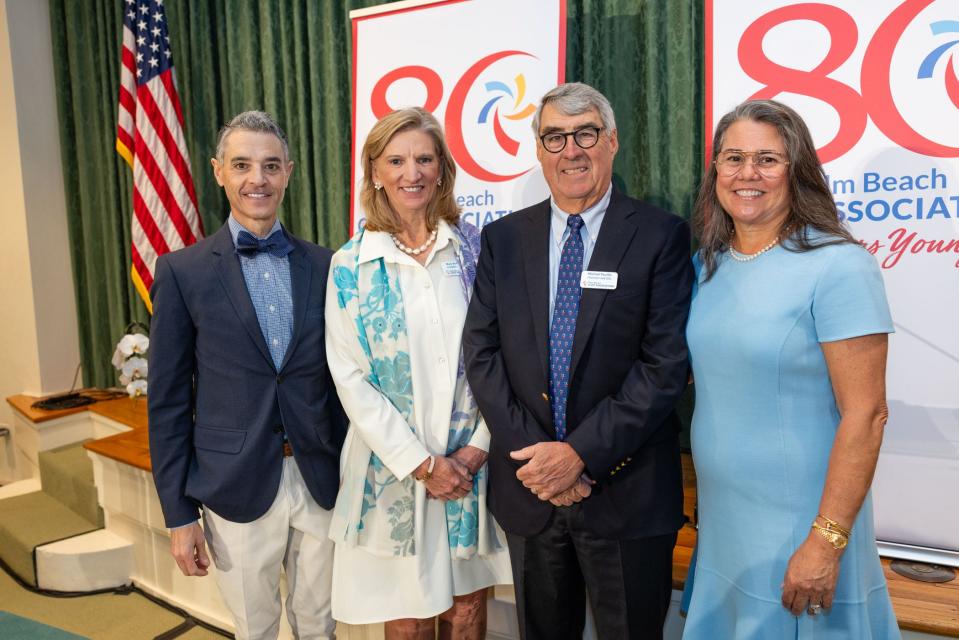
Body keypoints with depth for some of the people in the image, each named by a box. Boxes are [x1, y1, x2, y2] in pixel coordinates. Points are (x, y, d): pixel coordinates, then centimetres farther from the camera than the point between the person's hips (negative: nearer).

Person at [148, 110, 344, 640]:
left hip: (320, 481, 2)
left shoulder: (323, 265, 2)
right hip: (236, 487, -2)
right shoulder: (183, 271, -4)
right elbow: (168, 400, -3)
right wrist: (178, 514, -3)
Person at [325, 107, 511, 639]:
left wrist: (477, 447, -7)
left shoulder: (474, 248, 0)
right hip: (394, 467, -1)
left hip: (472, 461, 1)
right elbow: (350, 377, -6)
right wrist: (422, 464, -10)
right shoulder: (351, 265, -4)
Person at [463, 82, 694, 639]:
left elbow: (667, 363, -12)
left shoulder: (660, 235, -6)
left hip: (627, 492, -3)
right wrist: (531, 453, -10)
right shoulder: (503, 238, 4)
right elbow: (482, 353, 0)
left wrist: (580, 452, -16)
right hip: (528, 488, 3)